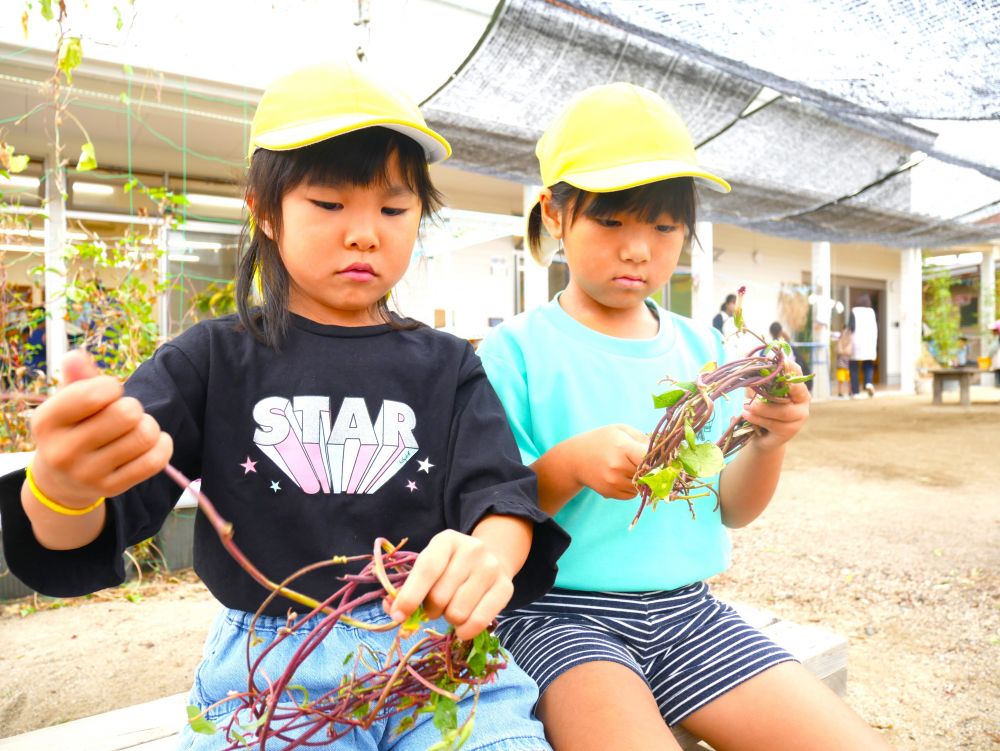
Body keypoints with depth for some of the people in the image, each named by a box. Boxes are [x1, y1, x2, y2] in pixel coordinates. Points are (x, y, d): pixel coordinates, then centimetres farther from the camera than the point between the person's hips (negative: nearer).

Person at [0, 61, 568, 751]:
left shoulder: (447, 366, 7)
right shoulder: (215, 358, 4)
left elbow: (500, 493, -3)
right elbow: (72, 542, -1)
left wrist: (490, 559, -28)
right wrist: (63, 486, -27)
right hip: (268, 661, 0)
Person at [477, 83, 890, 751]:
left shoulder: (701, 347, 8)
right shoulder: (517, 349, -7)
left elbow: (731, 510, 9)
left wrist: (769, 444, -10)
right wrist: (570, 465, -26)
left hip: (685, 607, 5)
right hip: (562, 612, -4)